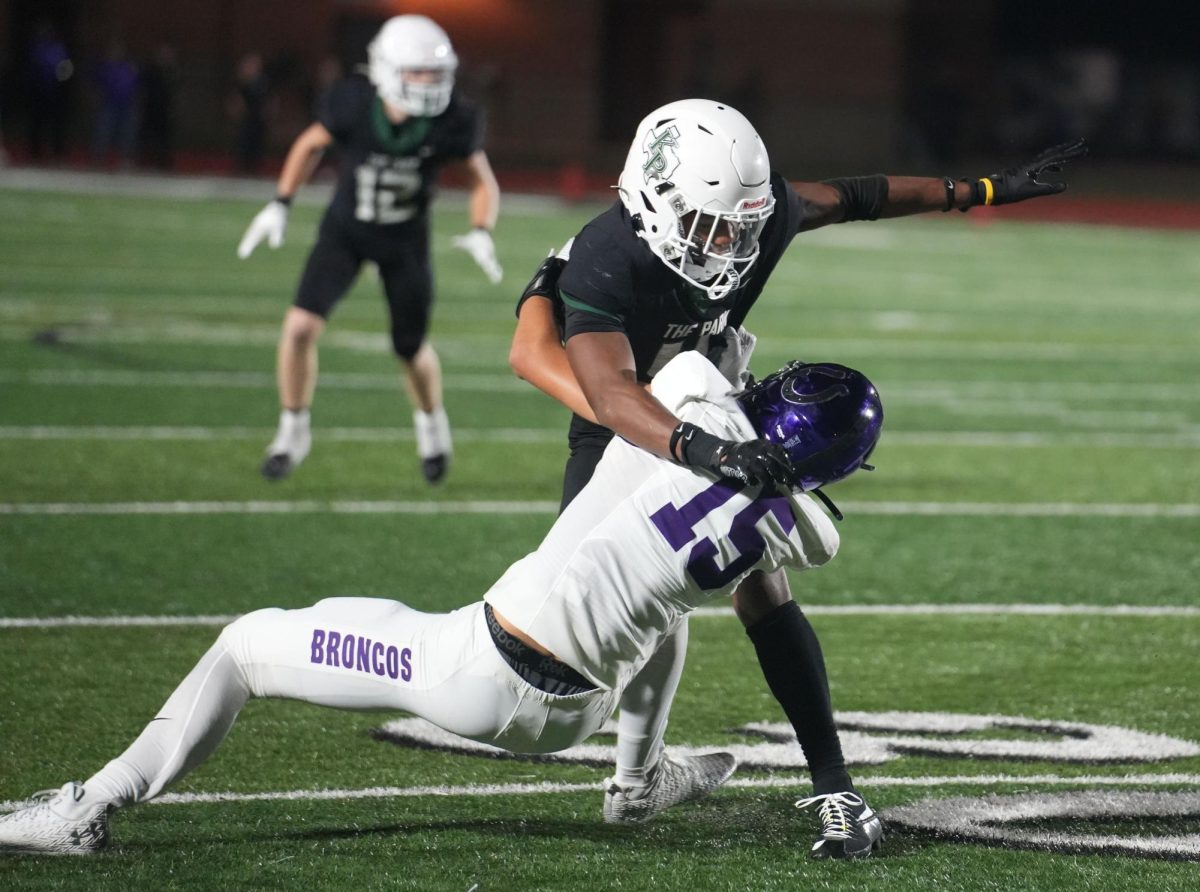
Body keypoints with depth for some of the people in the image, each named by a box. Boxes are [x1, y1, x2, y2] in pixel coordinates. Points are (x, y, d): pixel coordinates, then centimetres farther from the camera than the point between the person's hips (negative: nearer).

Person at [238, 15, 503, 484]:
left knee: (412, 349, 9)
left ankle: (430, 419, 43)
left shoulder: (452, 122, -23)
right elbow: (311, 145, -2)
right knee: (301, 326, -16)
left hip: (405, 239, 0)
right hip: (345, 229, 0)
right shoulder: (353, 104, -24)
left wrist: (481, 232, -24)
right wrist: (280, 205, -6)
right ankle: (293, 431, 5)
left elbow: (482, 181, -7)